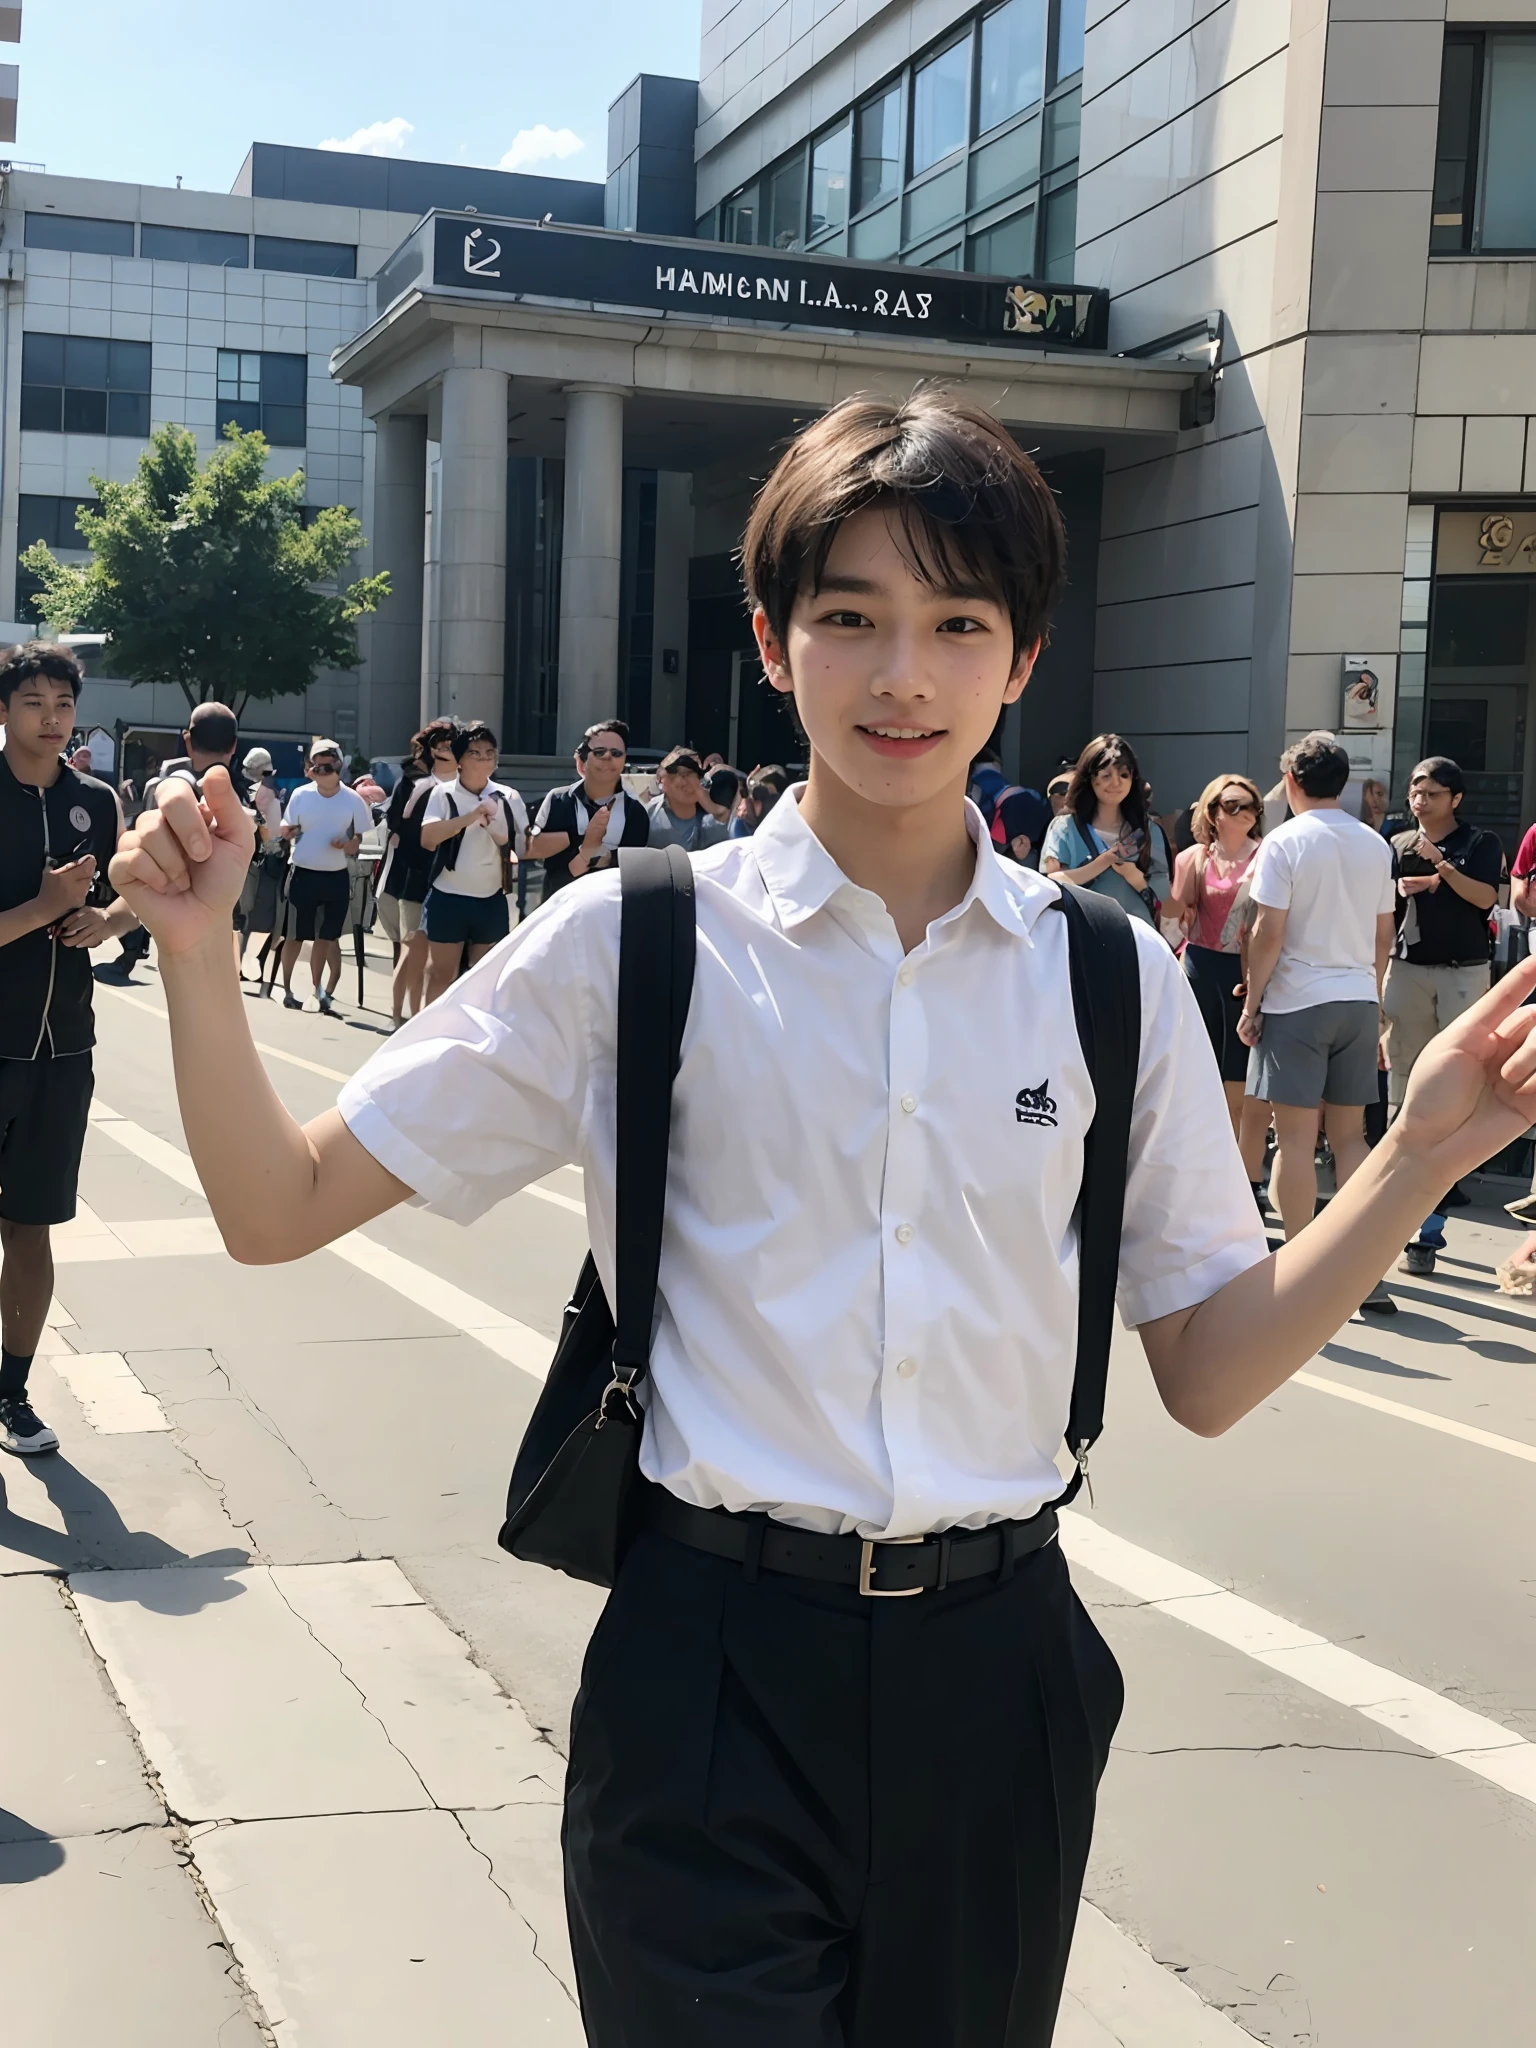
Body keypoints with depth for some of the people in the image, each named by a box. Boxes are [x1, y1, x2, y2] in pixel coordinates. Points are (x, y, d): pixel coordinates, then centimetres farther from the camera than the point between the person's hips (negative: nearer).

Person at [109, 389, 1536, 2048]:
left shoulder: (1116, 982, 1)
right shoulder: (628, 945, -5)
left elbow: (1209, 1373, 5)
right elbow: (277, 1209, -1)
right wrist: (196, 945, -16)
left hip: (995, 1671, 3)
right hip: (712, 1676, -3)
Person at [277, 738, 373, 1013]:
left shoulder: (353, 800, -2)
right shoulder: (300, 795, -1)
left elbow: (361, 838, 3)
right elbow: (286, 832, 6)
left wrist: (349, 844, -18)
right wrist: (288, 832, -16)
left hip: (336, 877, 0)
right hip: (303, 874, 0)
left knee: (325, 937, 6)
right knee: (295, 936, 6)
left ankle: (319, 990, 17)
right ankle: (287, 989, 18)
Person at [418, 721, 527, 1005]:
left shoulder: (508, 798, 3)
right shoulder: (443, 794, -5)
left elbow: (526, 845, 8)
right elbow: (427, 838, -20)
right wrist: (471, 816, -26)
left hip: (492, 901, 3)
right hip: (448, 899, -2)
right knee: (441, 974, 4)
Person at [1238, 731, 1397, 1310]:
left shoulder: (1286, 841, -8)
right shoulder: (1374, 844, 9)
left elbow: (1268, 931, -12)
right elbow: (1384, 932, 13)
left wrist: (1251, 1004, -4)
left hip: (1297, 1001, -5)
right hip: (1358, 1001, 5)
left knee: (1295, 1139, 0)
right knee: (1350, 1137, 10)